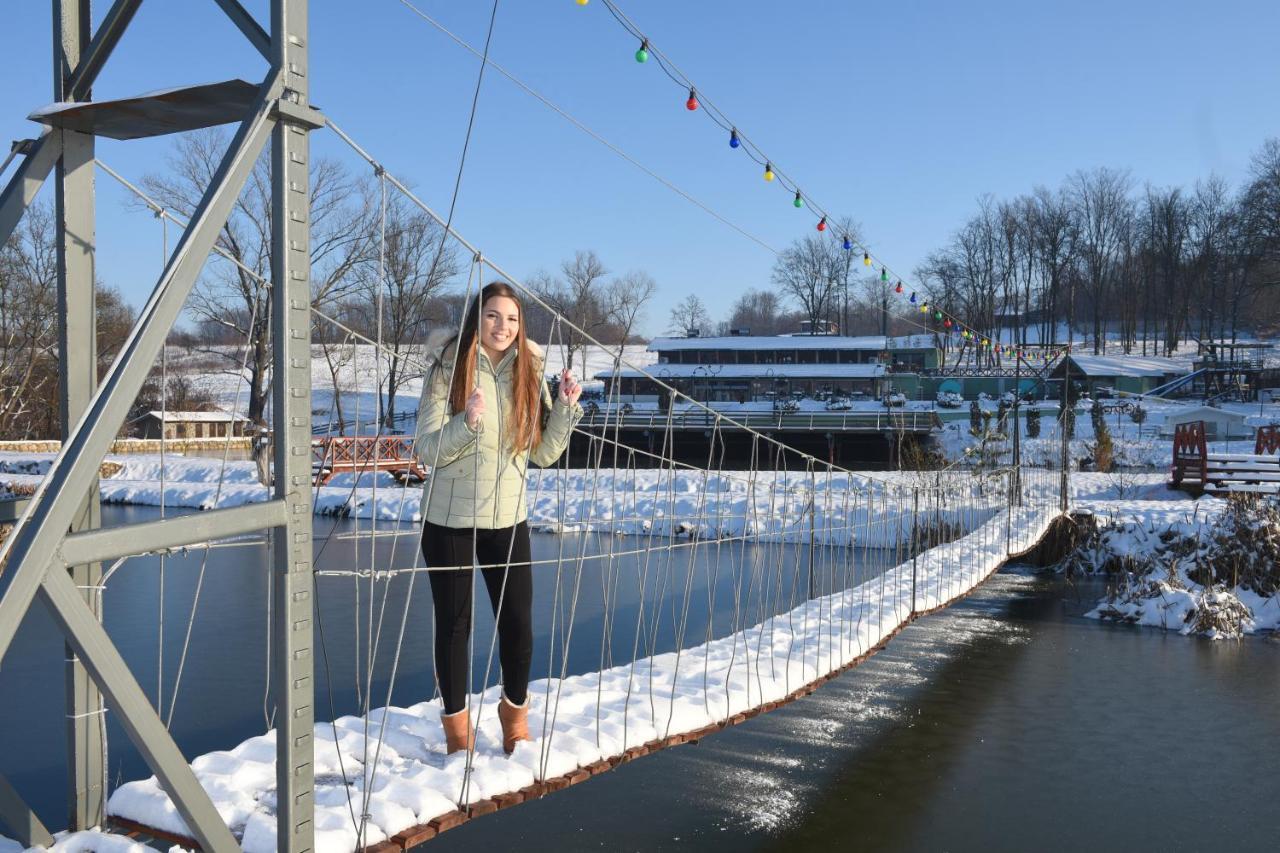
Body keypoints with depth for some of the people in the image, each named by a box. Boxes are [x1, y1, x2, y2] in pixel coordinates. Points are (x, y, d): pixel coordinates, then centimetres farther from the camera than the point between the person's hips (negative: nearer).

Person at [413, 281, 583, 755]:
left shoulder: (528, 373, 1)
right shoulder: (448, 370, -8)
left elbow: (544, 453, 3)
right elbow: (426, 450, -11)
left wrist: (566, 406, -11)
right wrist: (467, 423, -28)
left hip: (508, 519, 3)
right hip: (450, 520, -2)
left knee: (519, 624, 5)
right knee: (454, 625, 9)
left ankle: (515, 713, 31)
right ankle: (456, 724, 29)